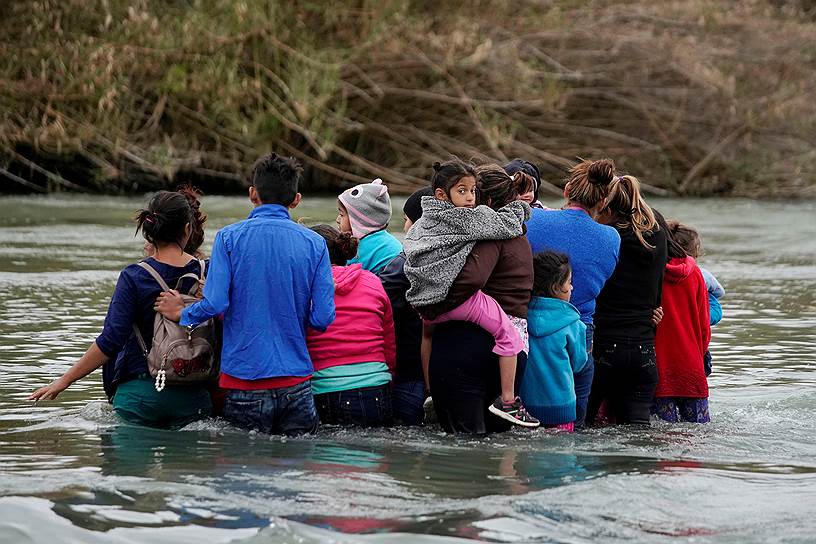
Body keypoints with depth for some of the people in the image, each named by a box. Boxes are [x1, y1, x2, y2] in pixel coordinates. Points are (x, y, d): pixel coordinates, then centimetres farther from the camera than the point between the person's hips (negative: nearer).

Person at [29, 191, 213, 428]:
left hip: (140, 390, -2)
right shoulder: (208, 272, -2)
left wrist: (64, 381, -7)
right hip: (194, 396, 2)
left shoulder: (133, 277, -10)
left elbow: (111, 341, -13)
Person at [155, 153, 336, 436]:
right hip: (296, 384, 1)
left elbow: (214, 304, -12)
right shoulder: (315, 243, 1)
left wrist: (180, 314, 8)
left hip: (244, 380, -1)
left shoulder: (229, 237, -4)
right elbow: (323, 317, -3)